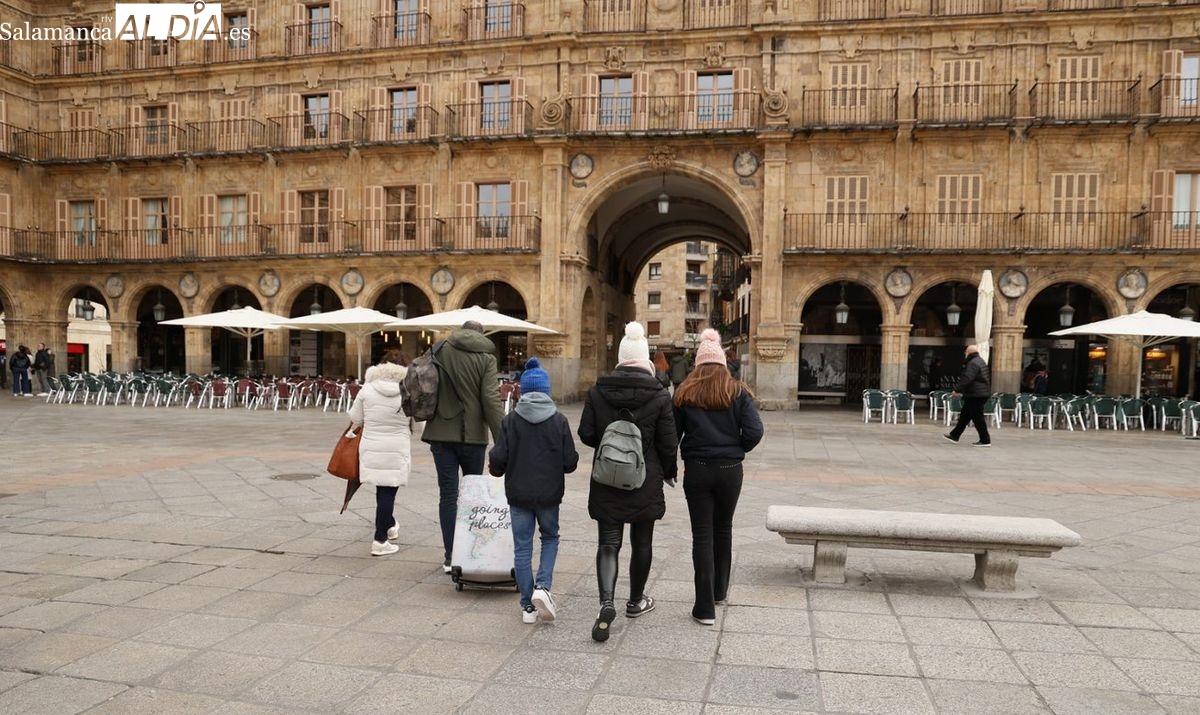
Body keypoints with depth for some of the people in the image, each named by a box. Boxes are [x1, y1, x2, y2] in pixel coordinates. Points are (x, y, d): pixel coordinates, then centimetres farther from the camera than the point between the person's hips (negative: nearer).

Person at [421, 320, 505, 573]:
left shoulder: (439, 350, 3)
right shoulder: (485, 358, -5)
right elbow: (491, 400, -12)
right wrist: (502, 442, -13)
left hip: (441, 433, 2)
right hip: (472, 435, -1)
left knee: (448, 493, 4)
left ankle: (450, 557, 6)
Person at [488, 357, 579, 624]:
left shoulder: (510, 420, -7)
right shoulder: (559, 420, -7)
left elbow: (499, 459, -10)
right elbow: (570, 462, -6)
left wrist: (495, 468, 12)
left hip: (519, 494, 0)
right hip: (549, 493, 0)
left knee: (522, 547, 9)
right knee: (550, 537, 21)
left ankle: (528, 606, 14)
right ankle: (542, 586, 1)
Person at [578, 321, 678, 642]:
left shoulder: (597, 391, -5)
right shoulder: (659, 395, -10)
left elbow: (586, 434, -2)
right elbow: (668, 443, -7)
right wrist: (669, 471, 12)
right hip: (646, 483, -1)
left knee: (608, 543, 5)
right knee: (642, 543, 15)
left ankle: (606, 603, -13)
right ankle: (636, 601, 31)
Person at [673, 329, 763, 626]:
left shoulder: (685, 393, -1)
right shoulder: (738, 392, -1)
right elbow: (754, 431, -10)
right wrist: (737, 450, 8)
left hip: (696, 470, -1)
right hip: (730, 470, 1)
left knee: (702, 534, 3)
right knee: (723, 529, 20)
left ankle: (705, 607, 2)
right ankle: (719, 590, 36)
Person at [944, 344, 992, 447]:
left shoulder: (973, 363, -17)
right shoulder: (980, 361, 18)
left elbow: (967, 379, -26)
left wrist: (957, 389, -18)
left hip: (975, 395, -11)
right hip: (980, 393, 11)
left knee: (977, 417, -5)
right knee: (964, 415, 15)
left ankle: (985, 440, -1)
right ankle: (954, 435, 22)